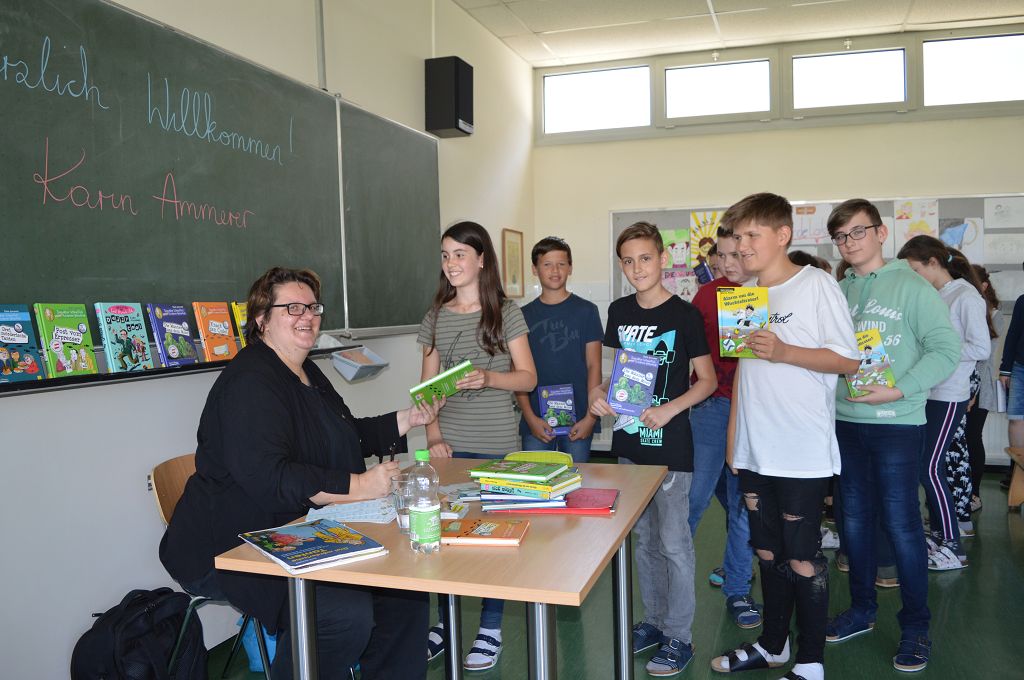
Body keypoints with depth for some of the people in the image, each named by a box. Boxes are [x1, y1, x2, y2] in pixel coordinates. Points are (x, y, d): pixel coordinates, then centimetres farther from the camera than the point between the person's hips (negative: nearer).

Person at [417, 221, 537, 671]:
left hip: (496, 446, -3)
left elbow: (528, 378, -3)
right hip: (450, 444, 3)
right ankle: (445, 621, 26)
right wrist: (433, 436, -4)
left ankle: (491, 629, 20)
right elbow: (427, 385, 8)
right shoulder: (435, 317, 7)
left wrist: (488, 377, -22)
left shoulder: (506, 313, -2)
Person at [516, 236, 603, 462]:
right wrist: (531, 418, -6)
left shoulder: (586, 311, 3)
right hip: (536, 420, 1)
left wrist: (591, 417, -8)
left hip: (578, 419, -1)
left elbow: (594, 366, 0)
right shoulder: (525, 315, 6)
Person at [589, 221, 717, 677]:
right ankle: (653, 620, 32)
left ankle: (679, 636, 16)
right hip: (629, 440, 6)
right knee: (644, 538, 17)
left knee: (674, 542, 1)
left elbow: (707, 380, -6)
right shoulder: (618, 311, 6)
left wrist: (670, 409, -21)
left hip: (669, 443, -6)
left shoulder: (684, 314, -9)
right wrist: (598, 392, -4)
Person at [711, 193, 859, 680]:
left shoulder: (817, 285, -7)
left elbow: (849, 361, -9)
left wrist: (784, 352, -21)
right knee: (768, 551, 16)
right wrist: (733, 435, 15)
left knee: (801, 557, 1)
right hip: (755, 451, 6)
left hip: (802, 452, -6)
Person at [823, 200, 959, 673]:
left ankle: (915, 626, 17)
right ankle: (862, 609, 30)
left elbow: (946, 349, -10)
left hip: (896, 423, -5)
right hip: (844, 421, 5)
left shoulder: (911, 286, -6)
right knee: (855, 519, 13)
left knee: (901, 523, 0)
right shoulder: (836, 292, 9)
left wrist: (899, 391, -18)